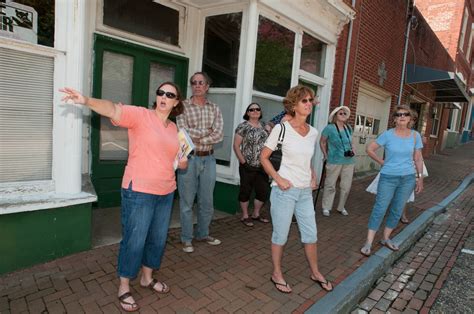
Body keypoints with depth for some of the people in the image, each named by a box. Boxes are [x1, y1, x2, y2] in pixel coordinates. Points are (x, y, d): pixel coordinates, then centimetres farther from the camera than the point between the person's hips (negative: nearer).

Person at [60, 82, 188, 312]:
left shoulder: (174, 129, 10)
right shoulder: (140, 115, -8)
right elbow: (112, 110, -26)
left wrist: (183, 161, 0)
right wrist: (87, 101, -44)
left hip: (166, 193, 7)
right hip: (139, 192, -6)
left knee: (158, 239, 18)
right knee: (134, 241, 4)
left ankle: (147, 278, 40)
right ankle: (124, 288, 26)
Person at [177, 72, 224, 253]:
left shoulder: (215, 109, 7)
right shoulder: (183, 106, -2)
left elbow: (219, 135, -5)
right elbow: (183, 132, -15)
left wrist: (196, 138, -13)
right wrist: (207, 132, -7)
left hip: (208, 159, 4)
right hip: (189, 158, -3)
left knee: (207, 201, 13)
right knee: (187, 202, 6)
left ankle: (203, 234, 32)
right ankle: (186, 238, 22)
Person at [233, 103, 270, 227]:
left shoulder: (263, 126, 11)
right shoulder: (243, 126, -6)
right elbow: (236, 146, -8)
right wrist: (243, 162, -12)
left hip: (262, 166, 6)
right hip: (248, 166, -6)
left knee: (263, 191, 11)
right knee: (245, 191, 6)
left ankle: (256, 214, 30)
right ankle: (245, 216, 22)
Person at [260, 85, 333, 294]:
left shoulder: (313, 132, 7)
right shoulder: (281, 128, -11)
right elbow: (263, 157, -7)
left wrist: (313, 177, 7)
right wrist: (278, 179, -16)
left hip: (305, 191, 6)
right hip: (284, 190, -5)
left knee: (311, 234, 16)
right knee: (280, 235, 7)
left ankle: (315, 272, 37)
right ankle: (277, 274, 29)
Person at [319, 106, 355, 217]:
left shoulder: (349, 128, 9)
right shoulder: (329, 128, -7)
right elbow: (322, 142, 1)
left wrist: (352, 150, 9)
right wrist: (326, 155, -2)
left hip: (349, 161, 5)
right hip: (334, 161, -5)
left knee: (346, 186, 10)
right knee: (330, 185, 2)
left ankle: (341, 207, 26)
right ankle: (326, 207, 15)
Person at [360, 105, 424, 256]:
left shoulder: (415, 136, 1)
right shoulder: (388, 134, -8)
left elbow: (418, 158, 8)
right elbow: (370, 149, -1)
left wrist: (420, 177, 6)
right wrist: (382, 162, -2)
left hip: (408, 178, 3)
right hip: (388, 177, -3)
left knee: (397, 210, 12)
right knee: (380, 209, -2)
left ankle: (386, 238, 29)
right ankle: (369, 242, 5)